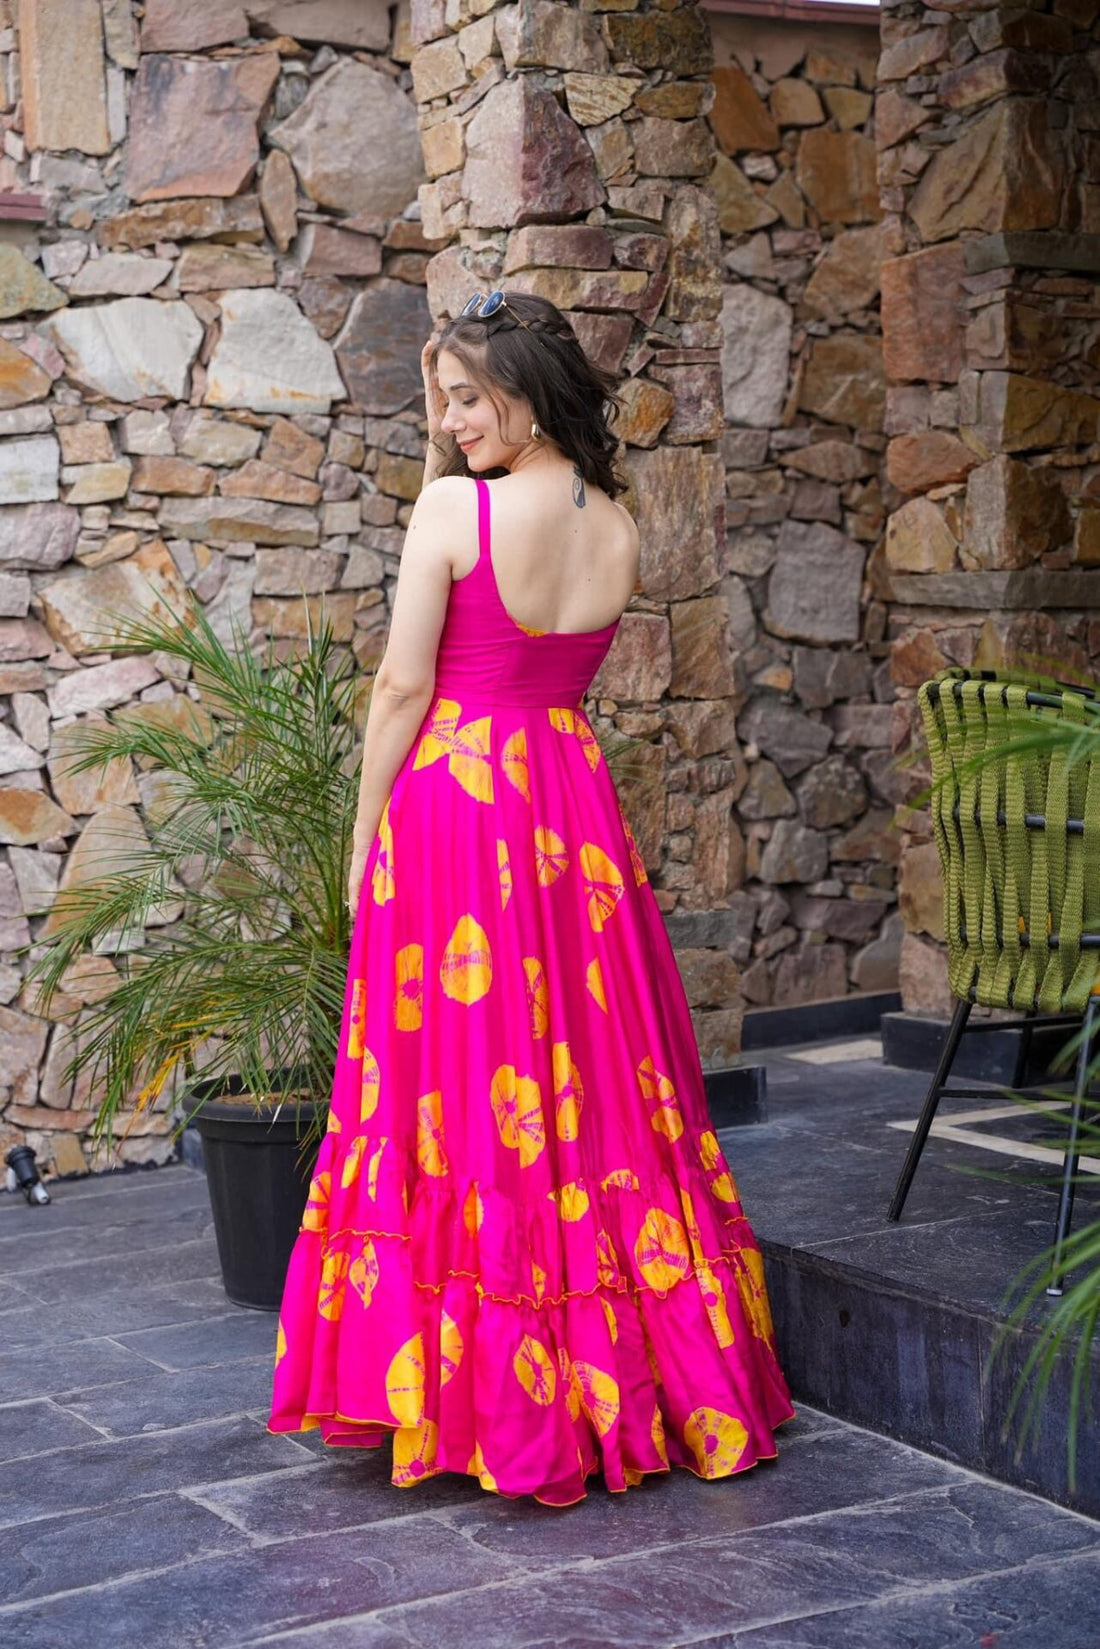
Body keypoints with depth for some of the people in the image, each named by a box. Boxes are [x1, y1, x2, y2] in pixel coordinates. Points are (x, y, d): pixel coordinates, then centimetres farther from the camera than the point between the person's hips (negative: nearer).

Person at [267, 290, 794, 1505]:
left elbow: (403, 688, -9)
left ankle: (482, 1395, 10)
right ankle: (627, 1372, 21)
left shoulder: (451, 507, -10)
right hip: (574, 804, 5)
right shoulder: (620, 535, 5)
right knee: (600, 1087, 12)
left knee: (455, 1096, 3)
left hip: (452, 802, -5)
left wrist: (364, 838, 1)